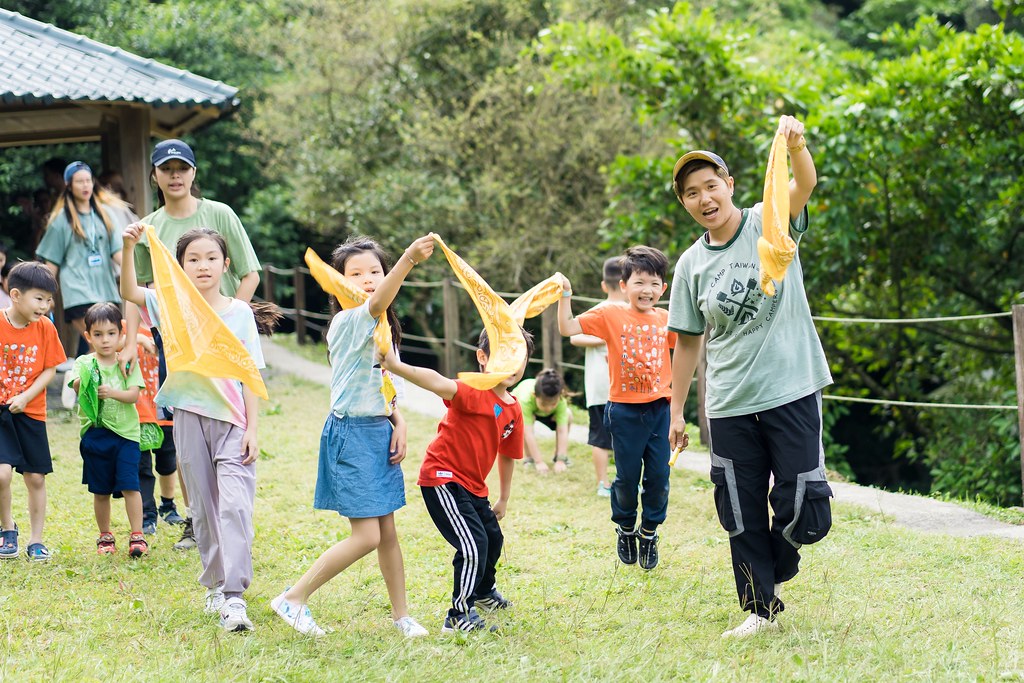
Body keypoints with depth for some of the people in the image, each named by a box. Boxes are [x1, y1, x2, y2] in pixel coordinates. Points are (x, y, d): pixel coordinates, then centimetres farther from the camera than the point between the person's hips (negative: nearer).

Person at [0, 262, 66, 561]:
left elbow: (50, 369, 0)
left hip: (30, 411, 3)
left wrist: (25, 397, -13)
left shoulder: (45, 328, -3)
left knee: (35, 477, 6)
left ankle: (36, 541, 20)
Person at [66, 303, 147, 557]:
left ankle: (137, 535, -5)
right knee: (100, 491, 9)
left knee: (129, 486, -10)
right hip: (94, 433, 1)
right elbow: (75, 386, -15)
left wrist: (111, 392, -25)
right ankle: (105, 536, 23)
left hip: (125, 432, -1)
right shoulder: (84, 363, 3)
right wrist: (84, 383, -37)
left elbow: (134, 395, -8)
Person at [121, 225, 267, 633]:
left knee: (235, 505, -15)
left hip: (233, 420, -2)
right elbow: (129, 292, -10)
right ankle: (215, 584, 25)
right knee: (203, 506, 10)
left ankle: (234, 597, -20)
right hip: (191, 416, 2)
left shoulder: (240, 313, 3)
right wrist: (129, 248, -25)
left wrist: (252, 429, -4)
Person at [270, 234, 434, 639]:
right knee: (366, 537, -10)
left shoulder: (383, 327, 12)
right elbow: (377, 303, -39)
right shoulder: (348, 321, -16)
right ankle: (293, 599, 1)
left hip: (380, 431, 8)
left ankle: (401, 615, 23)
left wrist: (398, 424, 2)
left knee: (387, 532, 13)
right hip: (351, 434, -8)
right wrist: (408, 259, -55)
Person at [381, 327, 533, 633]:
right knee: (473, 544, -17)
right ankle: (459, 615, -3)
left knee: (493, 538, 24)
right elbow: (440, 384, -43)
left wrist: (503, 499, 26)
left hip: (473, 486, 9)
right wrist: (396, 367, -61)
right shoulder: (474, 392, -23)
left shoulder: (513, 410, 4)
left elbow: (507, 456, 17)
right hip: (442, 478, -9)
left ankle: (485, 592, 53)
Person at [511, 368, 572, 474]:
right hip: (517, 405, -3)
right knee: (525, 420, -36)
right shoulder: (525, 399, -46)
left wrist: (560, 460, -44)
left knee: (568, 416, -22)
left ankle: (558, 455, -2)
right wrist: (539, 462, -48)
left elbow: (562, 431, -39)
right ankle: (529, 458, -17)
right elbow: (528, 433, -46)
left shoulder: (561, 400, -39)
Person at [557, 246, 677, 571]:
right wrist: (565, 295, -19)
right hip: (625, 409, -3)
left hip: (659, 407, 3)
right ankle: (625, 529, 30)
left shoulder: (665, 319, 4)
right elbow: (567, 328, -10)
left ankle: (649, 532, 23)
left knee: (658, 476, 4)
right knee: (627, 477, 6)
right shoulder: (610, 315, -6)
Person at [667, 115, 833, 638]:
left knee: (803, 510, -7)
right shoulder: (691, 264, 7)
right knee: (741, 515, 5)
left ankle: (775, 572, 23)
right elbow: (688, 340, 13)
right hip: (729, 405, 3)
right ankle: (761, 609, 19)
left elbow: (805, 184, -23)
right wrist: (676, 410, 12)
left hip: (791, 392, -3)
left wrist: (795, 146, -45)